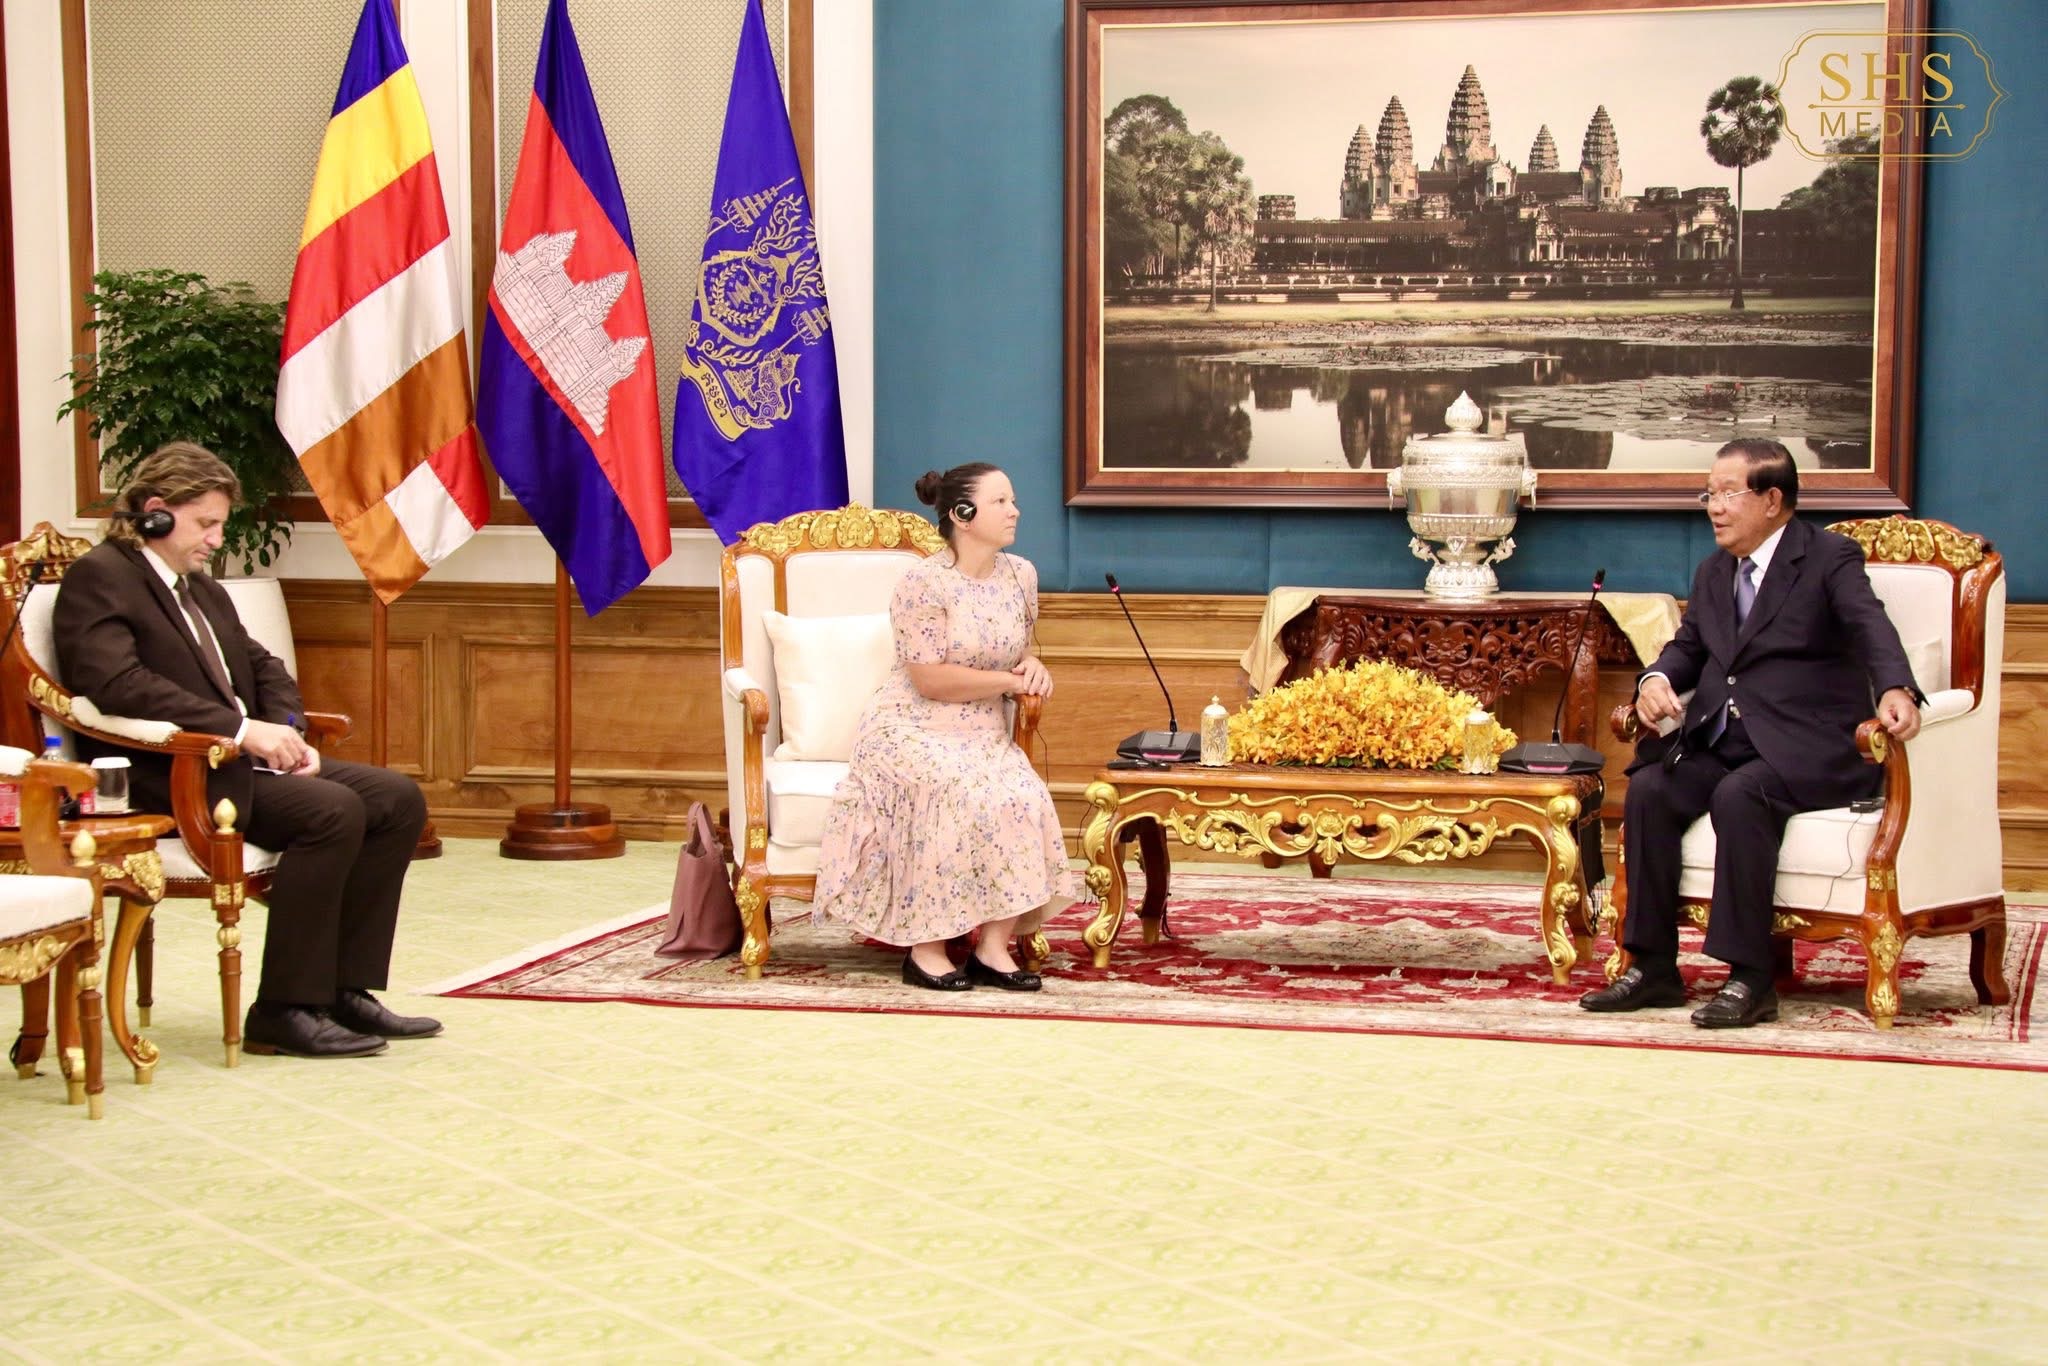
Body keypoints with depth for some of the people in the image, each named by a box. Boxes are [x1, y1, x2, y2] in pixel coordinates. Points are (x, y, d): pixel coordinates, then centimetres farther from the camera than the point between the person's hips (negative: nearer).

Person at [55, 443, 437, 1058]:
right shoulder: (99, 577, -7)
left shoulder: (203, 589, 22)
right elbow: (117, 683, -23)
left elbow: (263, 667, 23)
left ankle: (346, 988, -5)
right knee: (333, 810, -28)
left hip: (236, 757, 10)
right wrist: (240, 727, -26)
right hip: (162, 777, -9)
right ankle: (283, 1011, -21)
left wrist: (285, 732, 0)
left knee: (398, 798, -6)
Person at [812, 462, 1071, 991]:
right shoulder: (924, 583, -14)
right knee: (959, 798, -32)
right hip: (915, 729, -6)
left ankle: (994, 947, -17)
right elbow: (929, 680, -18)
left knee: (1022, 800, -23)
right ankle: (925, 947, -21)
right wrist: (1009, 680, -15)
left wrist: (1032, 665, -4)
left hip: (984, 733, 6)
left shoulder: (1020, 575, 6)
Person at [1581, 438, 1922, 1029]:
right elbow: (1688, 646, 22)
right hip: (1722, 740, 6)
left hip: (1809, 746, -6)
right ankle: (1653, 968, -14)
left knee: (1740, 795, -34)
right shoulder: (1713, 571, 20)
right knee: (1648, 788, -19)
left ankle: (1750, 979, -28)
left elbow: (1871, 627, -19)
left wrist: (1895, 691, -41)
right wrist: (1657, 679, -4)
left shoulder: (1831, 558, -3)